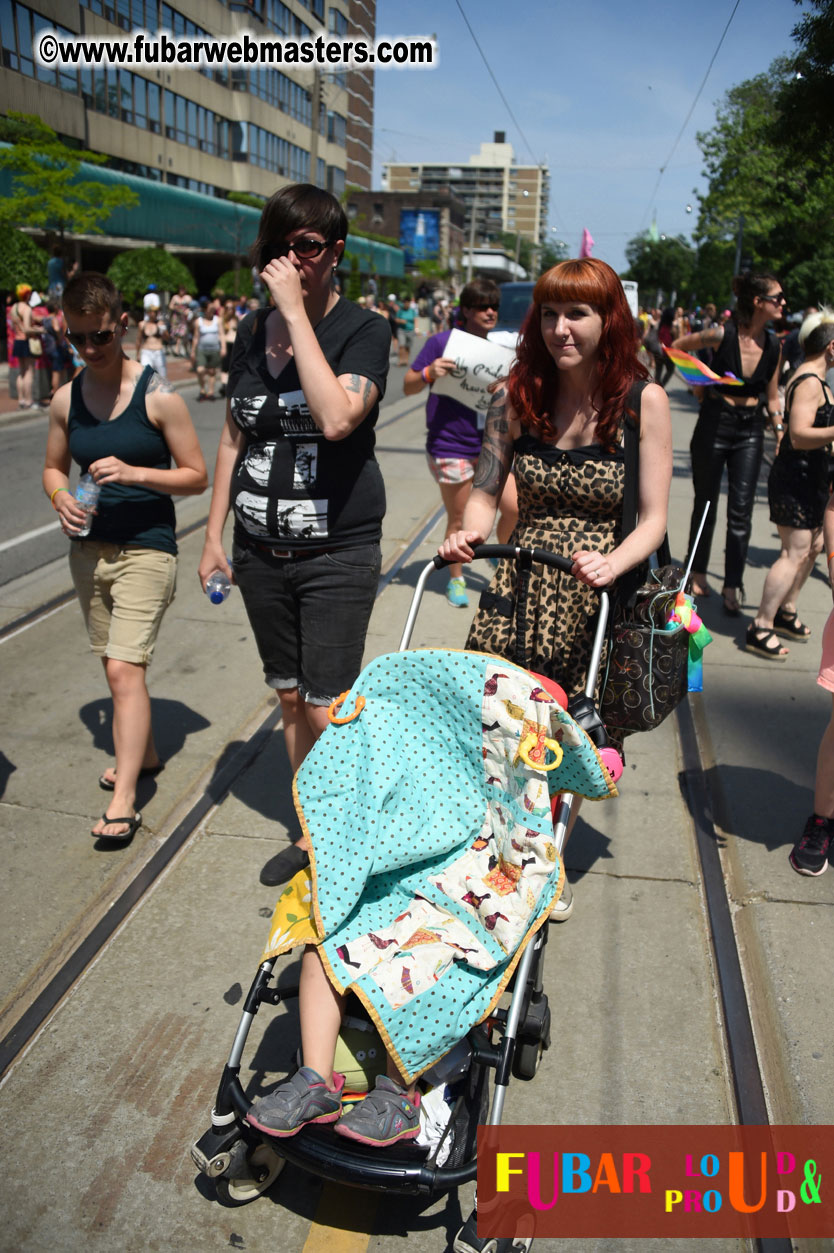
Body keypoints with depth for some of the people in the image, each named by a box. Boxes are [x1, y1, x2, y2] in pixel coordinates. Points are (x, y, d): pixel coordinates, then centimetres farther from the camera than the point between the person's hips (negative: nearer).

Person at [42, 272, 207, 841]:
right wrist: (62, 499, -5)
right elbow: (53, 466, 17)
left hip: (146, 549, -6)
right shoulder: (65, 400, 4)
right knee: (118, 666, 17)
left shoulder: (158, 395, -10)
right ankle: (146, 753, 37)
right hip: (89, 547, 6)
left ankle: (124, 799, -6)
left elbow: (197, 475, -7)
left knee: (125, 668, -11)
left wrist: (134, 473, -21)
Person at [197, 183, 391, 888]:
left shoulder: (364, 331, -8)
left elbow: (336, 418, -28)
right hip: (262, 552, 6)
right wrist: (215, 533, 13)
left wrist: (297, 311, -23)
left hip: (338, 553, -5)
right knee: (289, 698, 14)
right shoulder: (252, 333, 8)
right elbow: (234, 437, 15)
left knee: (326, 711, -4)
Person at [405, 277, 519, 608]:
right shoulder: (442, 342, -7)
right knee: (457, 520, 6)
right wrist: (429, 373, -25)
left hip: (489, 443, 4)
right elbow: (408, 387, -5)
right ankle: (456, 580, 28)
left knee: (513, 508, -5)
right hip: (450, 446, -4)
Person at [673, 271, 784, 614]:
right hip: (715, 423, -3)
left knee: (741, 512, -1)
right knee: (705, 504, 11)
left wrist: (780, 429, 0)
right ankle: (698, 573, 29)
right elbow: (677, 347, 2)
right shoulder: (723, 335, -13)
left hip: (750, 430, 3)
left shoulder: (773, 345, 1)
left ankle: (732, 586, 6)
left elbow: (772, 397, 10)